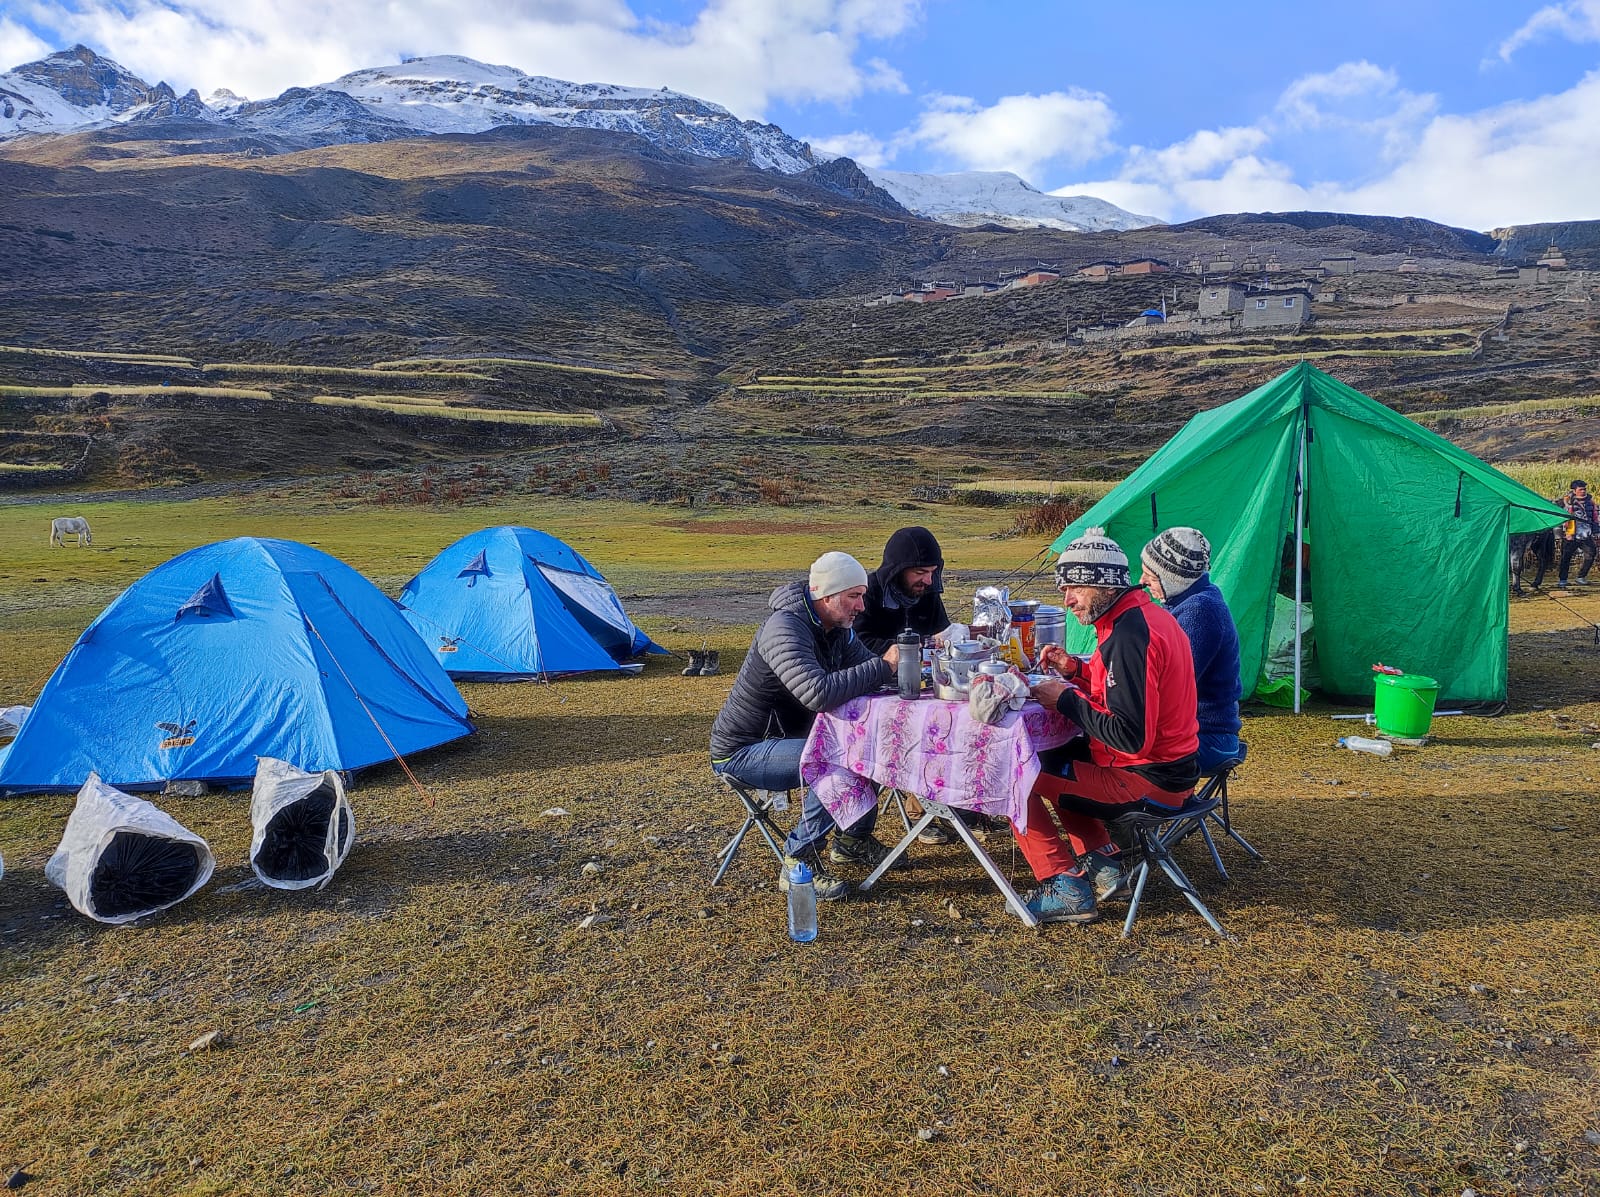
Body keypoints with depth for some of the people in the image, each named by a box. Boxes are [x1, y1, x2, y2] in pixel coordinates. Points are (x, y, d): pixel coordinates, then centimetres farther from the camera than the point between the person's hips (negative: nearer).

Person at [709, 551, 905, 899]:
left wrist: (895, 663, -20)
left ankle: (854, 839, 16)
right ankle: (798, 864, -14)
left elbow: (867, 668, 2)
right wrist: (883, 666, -34)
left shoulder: (836, 628, 1)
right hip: (742, 752, -9)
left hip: (787, 736, 9)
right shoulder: (785, 629, -28)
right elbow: (820, 694, -41)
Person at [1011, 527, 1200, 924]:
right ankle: (1103, 865, 18)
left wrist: (1067, 700, -16)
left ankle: (1065, 889, -3)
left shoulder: (1128, 636, -24)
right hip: (1174, 768, 11)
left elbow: (1132, 736, -27)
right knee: (1052, 760, 26)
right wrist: (1078, 670, 6)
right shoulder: (1147, 613, 8)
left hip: (1147, 781, -10)